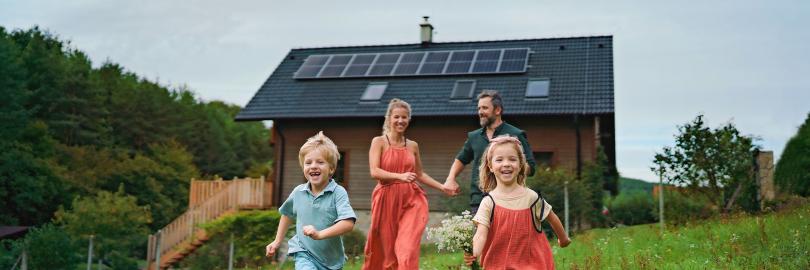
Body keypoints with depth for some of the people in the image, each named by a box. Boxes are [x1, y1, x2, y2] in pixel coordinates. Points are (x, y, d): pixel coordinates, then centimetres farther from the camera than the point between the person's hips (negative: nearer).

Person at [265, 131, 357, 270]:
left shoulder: (338, 192, -15)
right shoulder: (298, 192, -2)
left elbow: (348, 223, -26)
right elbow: (287, 214, 18)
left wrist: (320, 234, -35)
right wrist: (278, 241, 19)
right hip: (305, 255, 1)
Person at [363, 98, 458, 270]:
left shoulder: (413, 145, 12)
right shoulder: (379, 142, 0)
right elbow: (374, 172, -11)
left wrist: (443, 187, 16)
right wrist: (400, 176, -24)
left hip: (411, 200, 2)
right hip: (387, 200, -2)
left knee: (408, 249, -12)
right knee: (387, 250, 6)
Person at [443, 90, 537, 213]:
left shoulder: (516, 135, 1)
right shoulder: (474, 136, 15)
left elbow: (530, 167, -2)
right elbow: (461, 160, 29)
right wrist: (450, 179, 13)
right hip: (478, 200, 4)